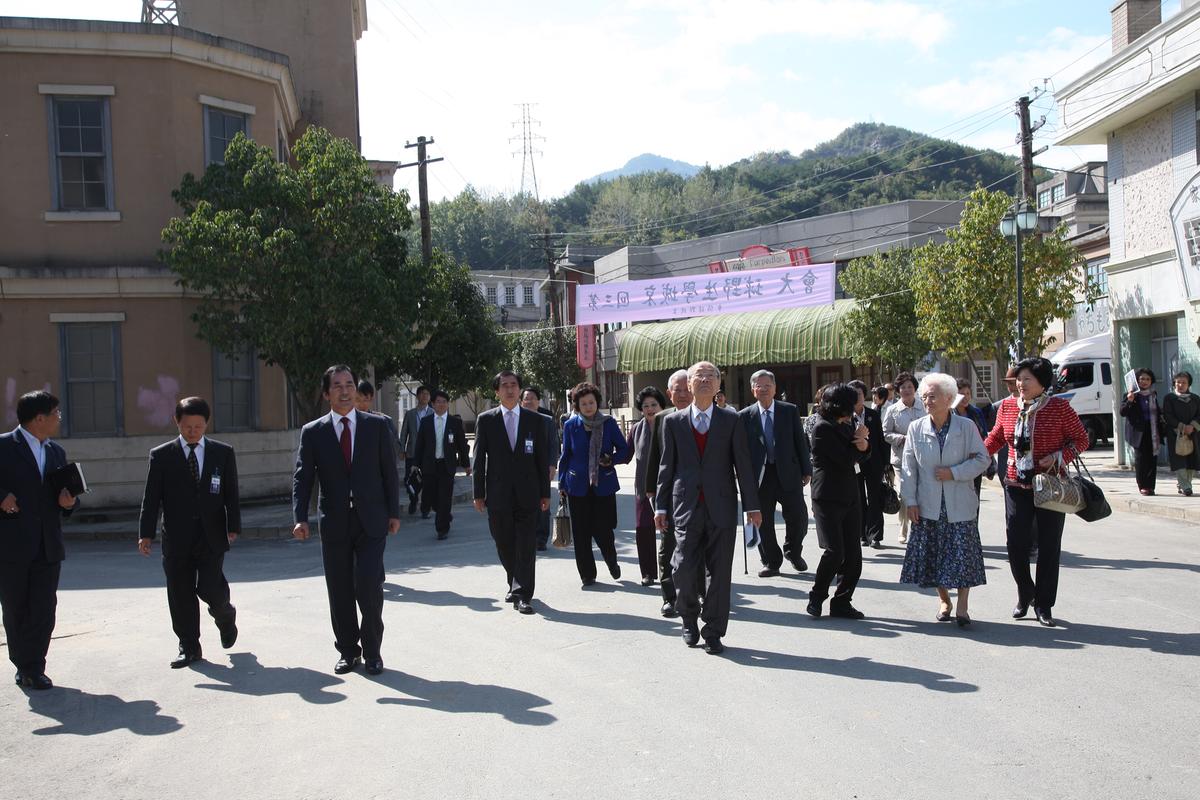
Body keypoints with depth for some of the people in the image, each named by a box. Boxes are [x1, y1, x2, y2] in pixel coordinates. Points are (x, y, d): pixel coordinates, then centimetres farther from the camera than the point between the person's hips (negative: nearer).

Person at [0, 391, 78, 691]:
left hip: (48, 547, 4)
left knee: (43, 612, 0)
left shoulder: (56, 452, 14)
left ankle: (32, 669, 9)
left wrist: (68, 501, -1)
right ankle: (24, 666, 22)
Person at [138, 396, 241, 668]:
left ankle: (225, 615, 26)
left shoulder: (223, 453, 7)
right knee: (181, 595, 4)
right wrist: (146, 533, -7)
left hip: (211, 536, 0)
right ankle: (189, 648, 17)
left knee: (210, 588, -8)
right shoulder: (161, 455, 4)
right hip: (177, 538, 1)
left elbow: (231, 494, 6)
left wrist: (233, 526, -4)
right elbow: (151, 497, 1)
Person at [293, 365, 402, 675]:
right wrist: (301, 518, -15)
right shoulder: (312, 432, 2)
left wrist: (394, 512, 1)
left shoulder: (377, 426, 2)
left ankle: (371, 650, 11)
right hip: (334, 523, 1)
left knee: (369, 588, -8)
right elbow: (302, 478, -2)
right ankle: (348, 651, 24)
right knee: (340, 593, 7)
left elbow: (389, 472, 4)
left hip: (371, 521, -1)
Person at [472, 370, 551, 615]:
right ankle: (515, 585, 29)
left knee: (526, 546, -4)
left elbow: (542, 457, 7)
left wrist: (545, 493, 4)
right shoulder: (486, 420, 3)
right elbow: (479, 459, 3)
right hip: (498, 494, 0)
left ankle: (523, 595, -2)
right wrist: (479, 494, 0)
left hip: (527, 493, 0)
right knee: (504, 545, 9)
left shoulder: (534, 420, 5)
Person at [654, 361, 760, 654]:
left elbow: (743, 464, 5)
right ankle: (689, 621, 22)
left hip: (721, 507, 0)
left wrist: (752, 505, 1)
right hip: (686, 506, 0)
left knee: (720, 573, 2)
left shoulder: (731, 420, 6)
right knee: (685, 569, -5)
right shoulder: (673, 422, 7)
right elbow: (667, 466, 9)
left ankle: (713, 632, 15)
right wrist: (661, 506, 5)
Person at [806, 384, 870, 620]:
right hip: (828, 498, -8)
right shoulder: (822, 428, -12)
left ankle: (842, 602, 13)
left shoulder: (846, 425, 14)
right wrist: (857, 441, 1)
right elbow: (846, 459, -16)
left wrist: (863, 445, -8)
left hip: (850, 496, 8)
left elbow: (861, 457, 14)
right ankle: (817, 597, 7)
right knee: (835, 551, -13)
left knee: (854, 554, 3)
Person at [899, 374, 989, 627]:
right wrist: (910, 501, -2)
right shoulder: (916, 429, 1)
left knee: (962, 553, -2)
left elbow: (982, 459, -1)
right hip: (928, 506, 2)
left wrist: (954, 473, -14)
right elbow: (908, 468, 3)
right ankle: (944, 601, 23)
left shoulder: (966, 426, -4)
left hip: (960, 505, -2)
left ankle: (962, 606, 7)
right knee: (933, 555, 7)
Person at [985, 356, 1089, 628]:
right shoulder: (1007, 406, 2)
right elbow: (996, 436, 16)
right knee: (1015, 543, 0)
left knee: (1049, 547, 5)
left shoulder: (1059, 407, -8)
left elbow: (1080, 439, -2)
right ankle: (1025, 594, 24)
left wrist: (1059, 457, -18)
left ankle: (1044, 605, 18)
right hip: (1017, 486, 3)